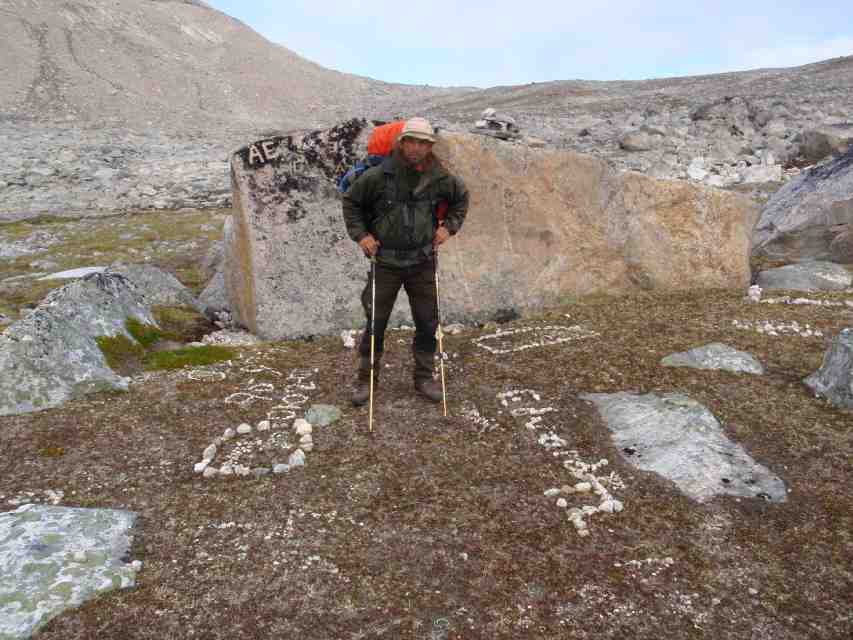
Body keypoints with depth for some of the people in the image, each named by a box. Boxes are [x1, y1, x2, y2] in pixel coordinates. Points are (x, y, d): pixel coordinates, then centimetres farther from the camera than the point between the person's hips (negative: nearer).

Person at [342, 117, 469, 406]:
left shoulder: (439, 179, -4)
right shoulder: (378, 176, -12)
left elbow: (461, 197, 17)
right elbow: (350, 201, 2)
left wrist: (449, 226, 6)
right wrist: (360, 234, -6)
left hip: (423, 262, 3)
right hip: (385, 263, -2)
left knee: (427, 323, 9)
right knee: (375, 322, 4)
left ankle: (424, 377, 27)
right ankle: (366, 378, 21)